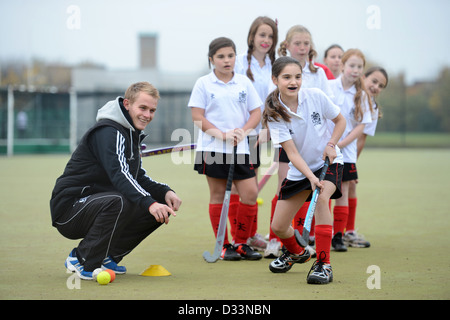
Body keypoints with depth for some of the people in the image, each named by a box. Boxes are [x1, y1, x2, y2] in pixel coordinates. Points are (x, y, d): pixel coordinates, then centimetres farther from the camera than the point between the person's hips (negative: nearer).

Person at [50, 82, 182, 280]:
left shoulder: (131, 134, 14)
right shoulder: (108, 132, -17)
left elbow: (139, 178, 17)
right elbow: (119, 175, -32)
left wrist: (165, 192, -3)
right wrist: (149, 203, -44)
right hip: (69, 206, -9)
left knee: (160, 207, 2)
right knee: (120, 201, -37)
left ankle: (107, 257, 6)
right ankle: (82, 261, -19)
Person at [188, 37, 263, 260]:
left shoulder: (244, 82, 7)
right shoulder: (203, 83, -1)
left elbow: (256, 112, 8)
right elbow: (197, 117, -5)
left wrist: (244, 130, -11)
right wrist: (222, 134, -16)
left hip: (240, 149, 3)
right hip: (212, 149, -3)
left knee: (250, 193, -4)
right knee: (217, 195, 2)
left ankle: (241, 242, 10)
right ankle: (224, 245, 11)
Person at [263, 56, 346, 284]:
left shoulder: (316, 96, -13)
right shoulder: (274, 113, -14)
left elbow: (340, 121, 4)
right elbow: (292, 153, -19)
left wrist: (331, 144, -13)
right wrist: (311, 177, -33)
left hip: (329, 163, -2)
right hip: (299, 171, 2)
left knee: (321, 199, -34)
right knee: (278, 227, 0)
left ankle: (323, 264, -26)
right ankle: (296, 252, 37)